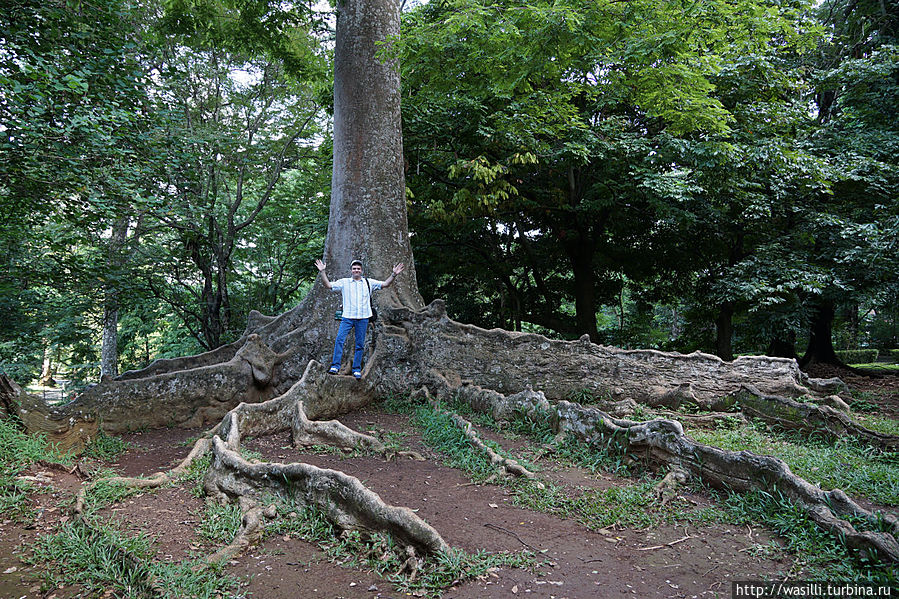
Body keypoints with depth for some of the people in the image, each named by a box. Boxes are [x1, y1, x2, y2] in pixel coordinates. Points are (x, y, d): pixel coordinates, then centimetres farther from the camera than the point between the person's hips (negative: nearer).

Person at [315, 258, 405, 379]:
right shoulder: (344, 282, 8)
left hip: (363, 318, 1)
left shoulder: (369, 282, 10)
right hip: (347, 317, -1)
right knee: (339, 339, -15)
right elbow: (328, 285, 5)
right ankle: (335, 366, -10)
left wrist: (393, 275, -5)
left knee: (360, 344, 4)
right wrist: (322, 272, -5)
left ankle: (357, 369, 12)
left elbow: (385, 284, 8)